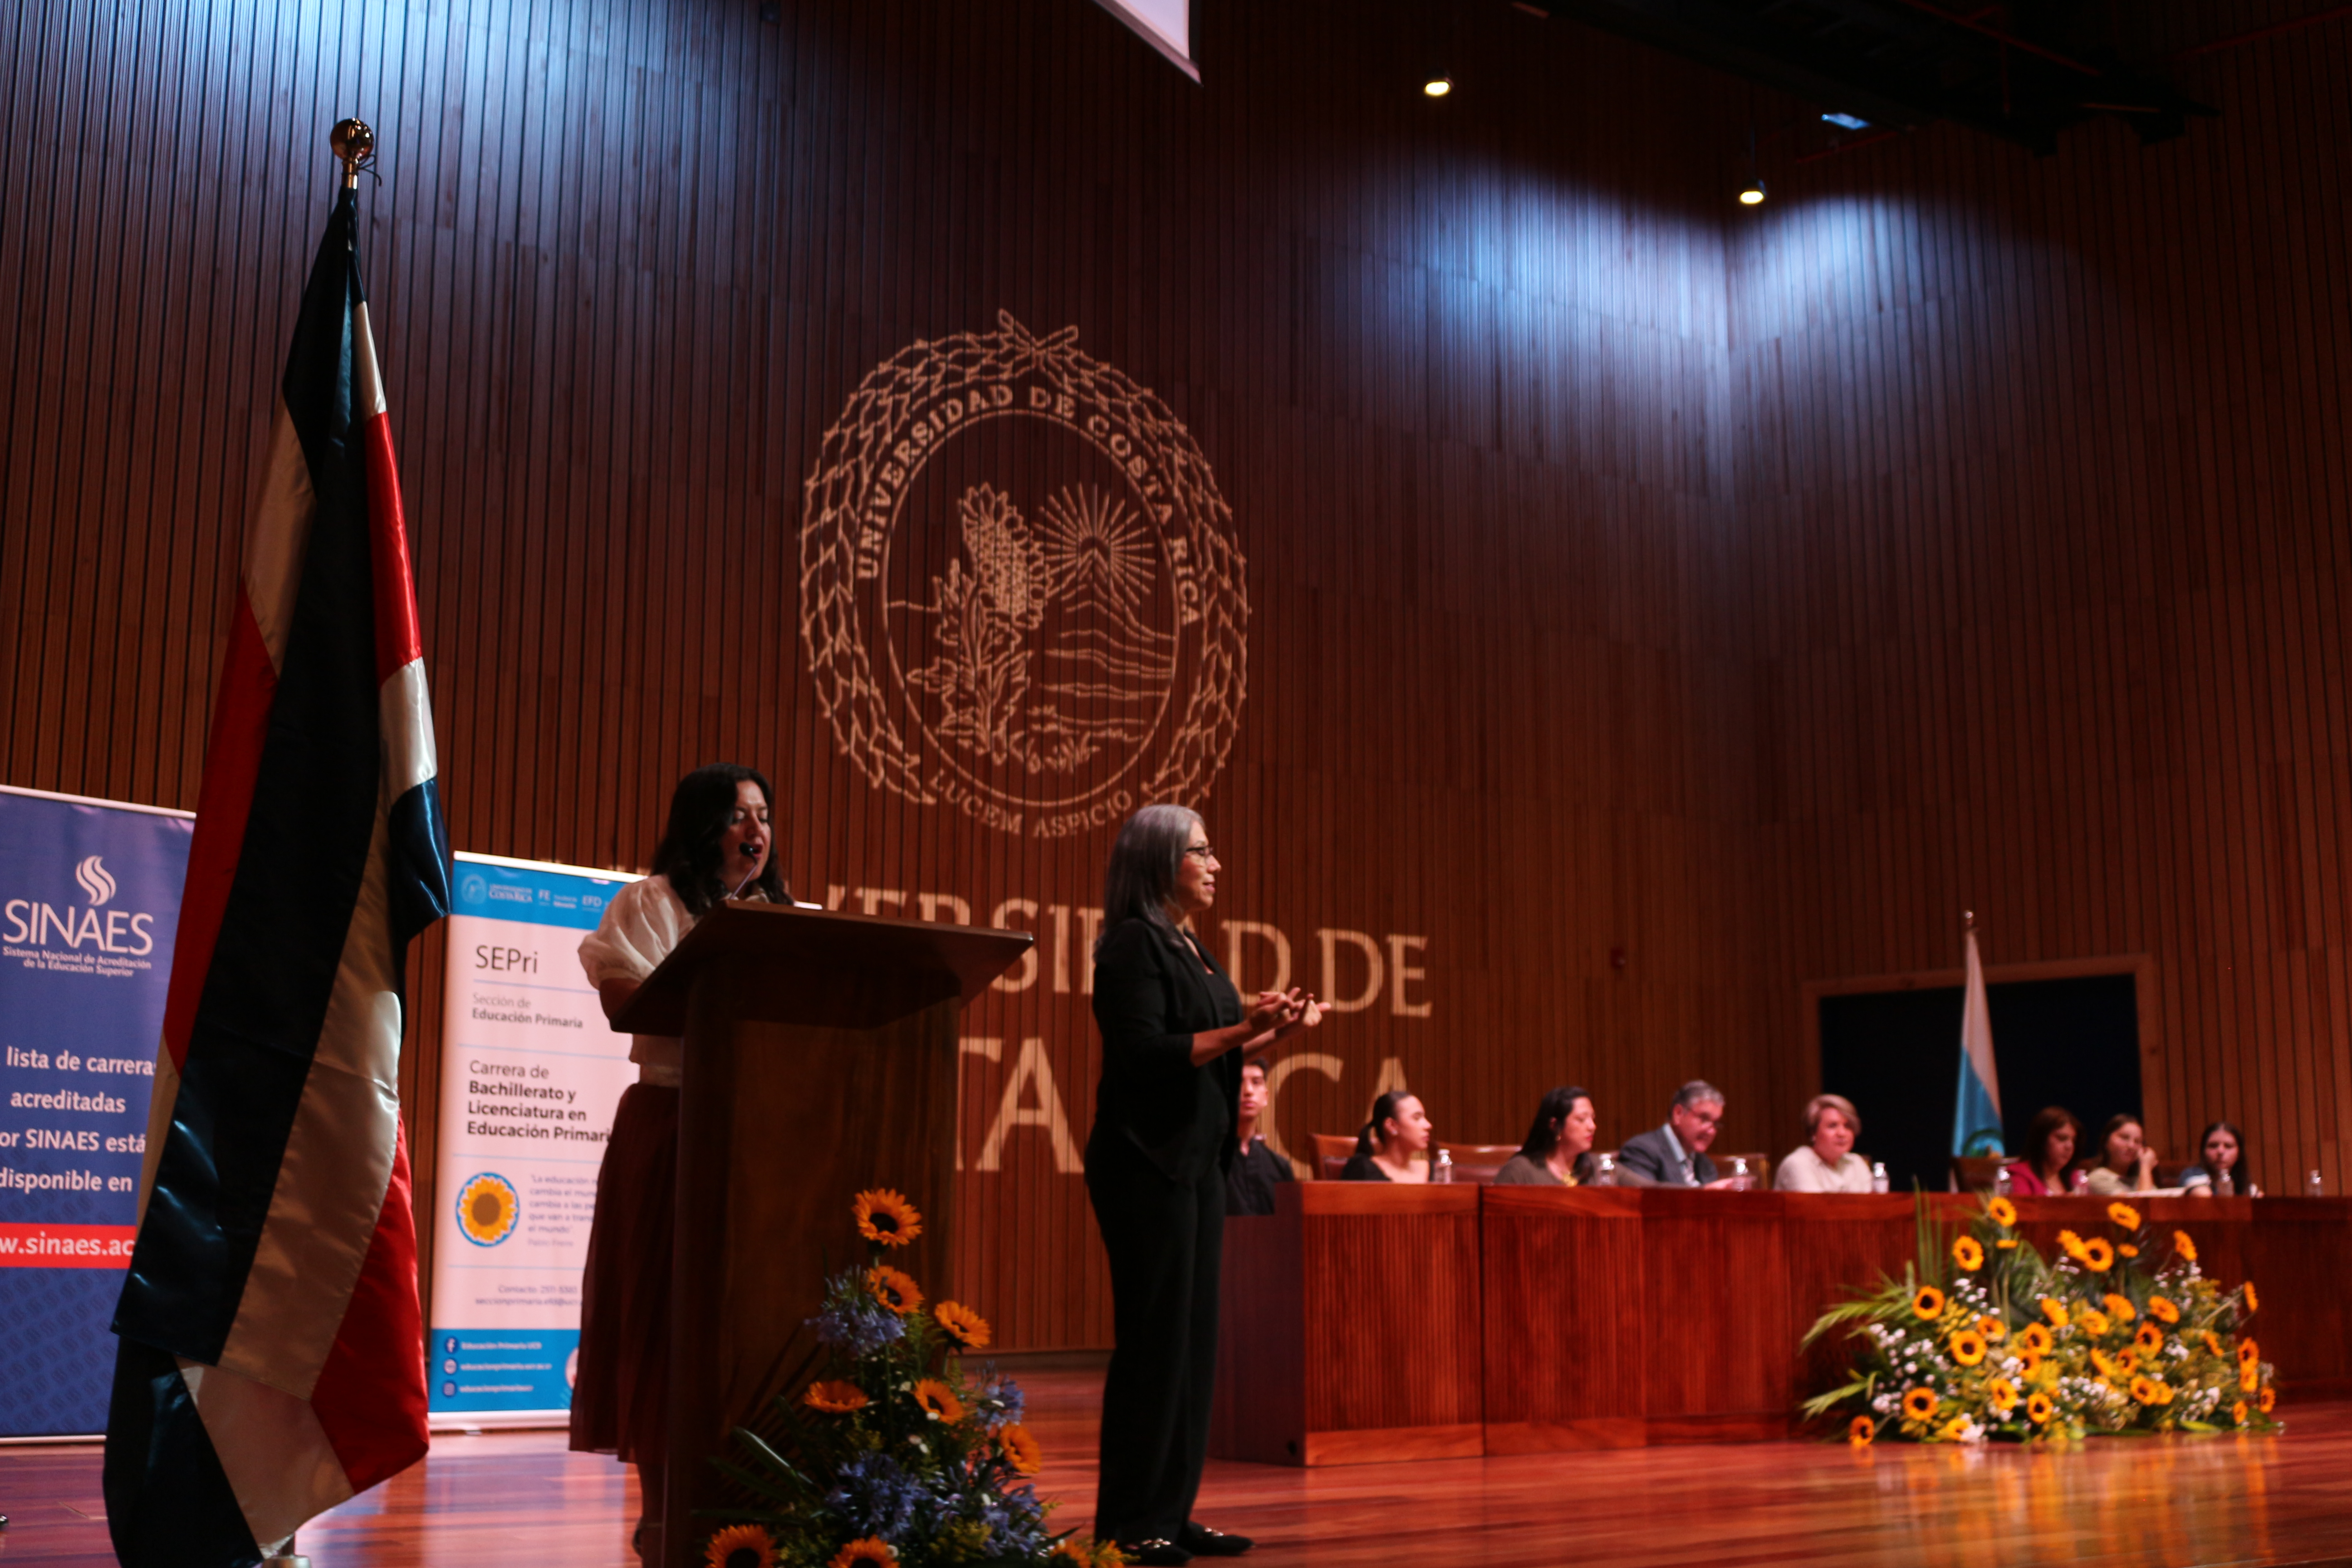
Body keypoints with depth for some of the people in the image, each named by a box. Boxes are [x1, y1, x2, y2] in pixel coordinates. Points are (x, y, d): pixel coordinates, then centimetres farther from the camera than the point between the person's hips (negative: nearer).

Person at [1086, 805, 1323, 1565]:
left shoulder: (1188, 947, 16)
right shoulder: (1134, 944, -10)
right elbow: (1146, 1054, -18)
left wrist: (1273, 1032, 9)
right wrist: (1239, 1030, -23)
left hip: (1197, 1161, 9)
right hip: (1148, 1160, -9)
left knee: (1193, 1339, 9)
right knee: (1155, 1340, -6)